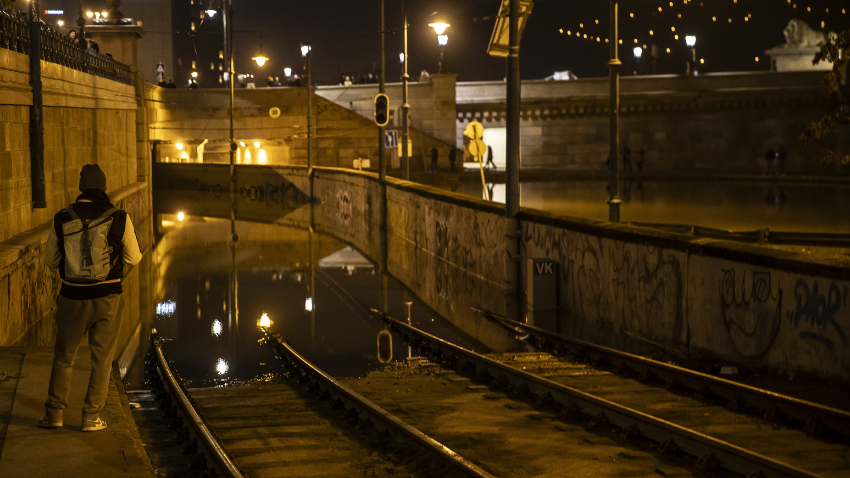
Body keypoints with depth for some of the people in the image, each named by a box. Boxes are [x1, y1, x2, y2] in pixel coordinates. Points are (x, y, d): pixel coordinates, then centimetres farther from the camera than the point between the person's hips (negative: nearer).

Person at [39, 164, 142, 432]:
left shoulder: (61, 219, -4)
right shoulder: (119, 219, -8)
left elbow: (52, 260, 5)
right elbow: (133, 259, 1)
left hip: (72, 298, 1)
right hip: (107, 298, -1)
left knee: (63, 357, 17)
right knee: (101, 359, 11)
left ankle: (54, 413, 19)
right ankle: (91, 417, 10)